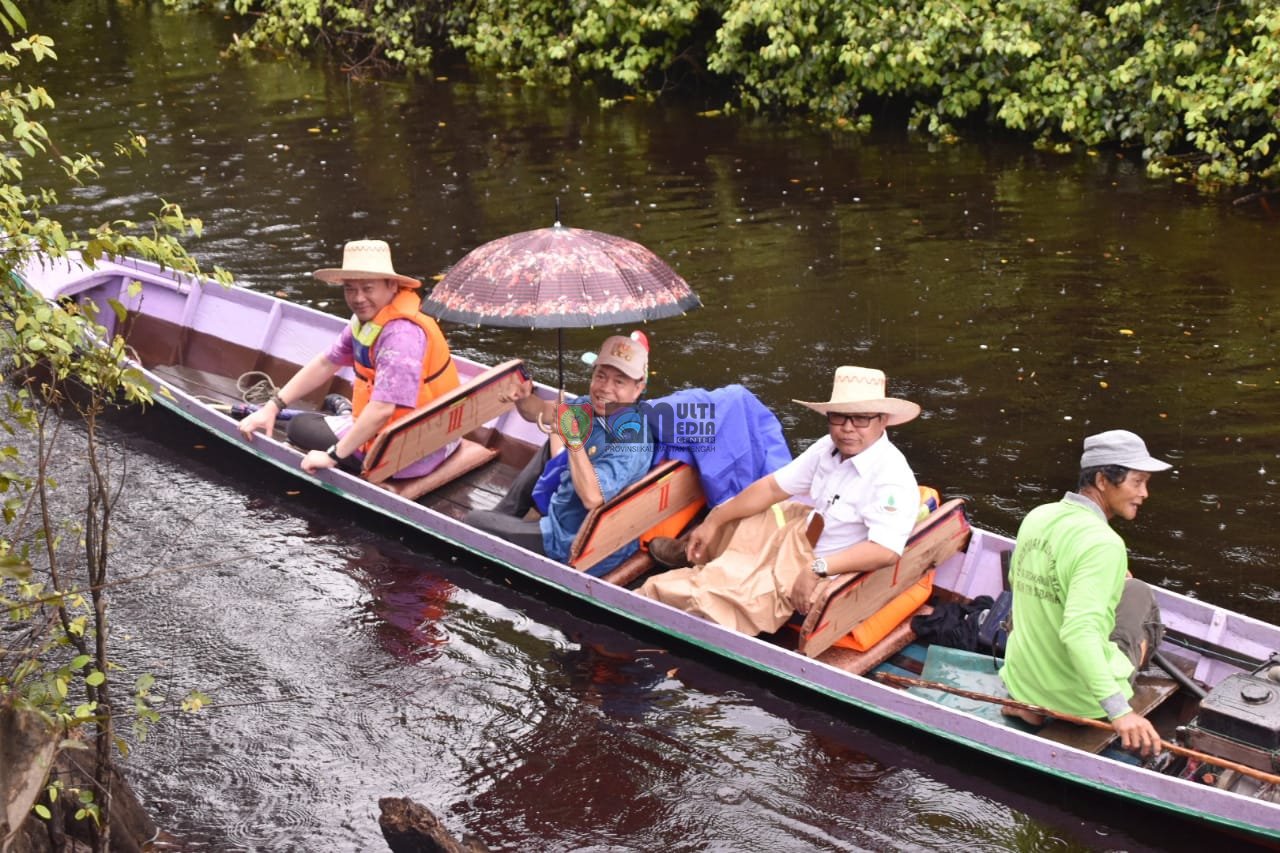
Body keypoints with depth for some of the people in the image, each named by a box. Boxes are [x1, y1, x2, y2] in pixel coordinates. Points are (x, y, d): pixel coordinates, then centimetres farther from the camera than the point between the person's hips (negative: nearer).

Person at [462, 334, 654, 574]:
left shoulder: (630, 439, -31)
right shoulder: (597, 406, -8)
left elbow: (592, 498, -40)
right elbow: (542, 412, 3)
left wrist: (574, 441, -44)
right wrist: (523, 398, -18)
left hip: (574, 549, -8)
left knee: (471, 521, 4)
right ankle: (505, 514, 31)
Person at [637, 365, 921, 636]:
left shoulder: (891, 477, -29)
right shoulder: (829, 448, -7)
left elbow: (886, 551, -38)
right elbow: (773, 487, 1)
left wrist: (818, 568, -41)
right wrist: (713, 521, 0)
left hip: (833, 572, -8)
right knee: (726, 520, 16)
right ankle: (691, 550, 48)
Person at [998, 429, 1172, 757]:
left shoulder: (1036, 517, 0)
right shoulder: (1103, 544, -24)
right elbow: (1079, 631, -33)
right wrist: (1119, 711, -35)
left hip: (1020, 681, 5)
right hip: (1080, 699, -5)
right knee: (1138, 592, 16)